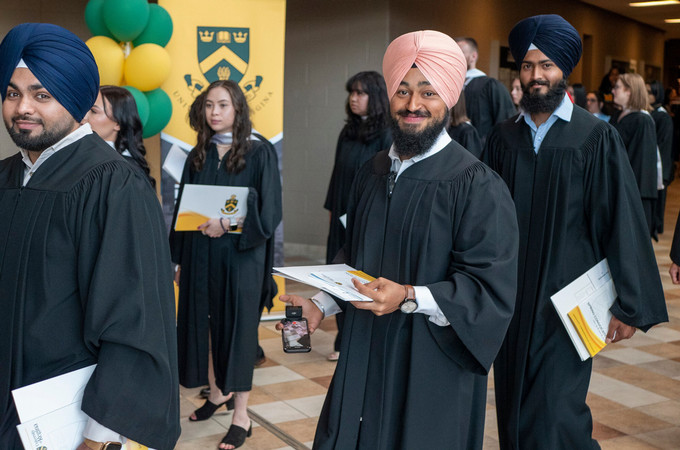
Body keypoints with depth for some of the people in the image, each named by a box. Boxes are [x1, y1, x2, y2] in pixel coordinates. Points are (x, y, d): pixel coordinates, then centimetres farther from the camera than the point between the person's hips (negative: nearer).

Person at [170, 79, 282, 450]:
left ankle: (241, 415, 10)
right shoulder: (198, 156, 8)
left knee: (237, 324, 0)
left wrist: (229, 224, -23)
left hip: (241, 255, -4)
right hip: (200, 255, 5)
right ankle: (217, 392, 31)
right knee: (205, 321, 10)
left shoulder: (259, 152, -6)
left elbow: (269, 211, -10)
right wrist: (179, 259, 9)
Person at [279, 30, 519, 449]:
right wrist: (320, 304, 3)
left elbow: (491, 290, -17)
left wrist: (409, 298, -26)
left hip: (432, 370, -5)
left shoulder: (478, 186, -13)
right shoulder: (373, 173, 7)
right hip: (364, 358, 6)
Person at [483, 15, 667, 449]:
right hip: (510, 297, 4)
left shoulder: (598, 137, -6)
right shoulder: (503, 137, 5)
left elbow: (623, 219, -6)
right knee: (513, 410, 13)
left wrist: (630, 304, -7)